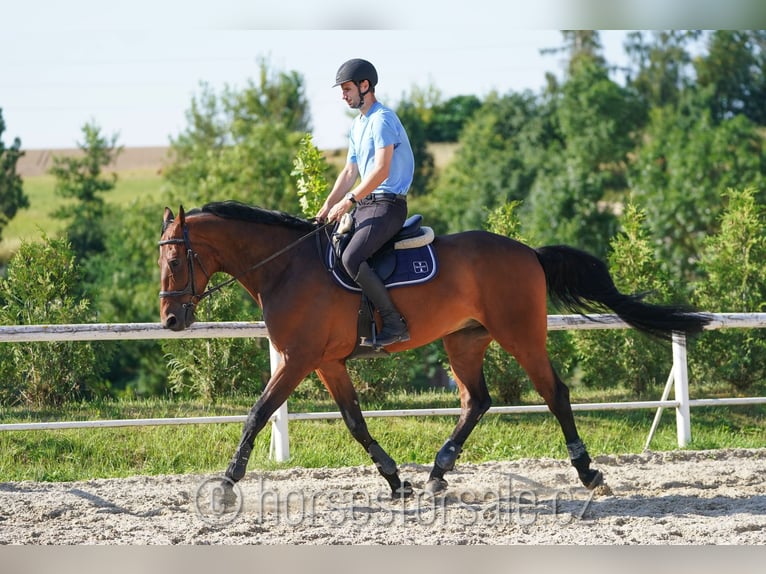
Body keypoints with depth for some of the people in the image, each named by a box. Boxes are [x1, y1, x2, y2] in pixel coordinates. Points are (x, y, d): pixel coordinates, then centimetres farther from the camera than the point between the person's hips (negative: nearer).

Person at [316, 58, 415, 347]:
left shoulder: (382, 120, -12)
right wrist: (328, 207, 10)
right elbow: (349, 172, 21)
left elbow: (381, 171, -21)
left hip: (387, 204, -10)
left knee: (352, 258, -27)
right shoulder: (357, 126, 20)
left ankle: (395, 323, -22)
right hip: (365, 205, 10)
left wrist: (349, 201, -20)